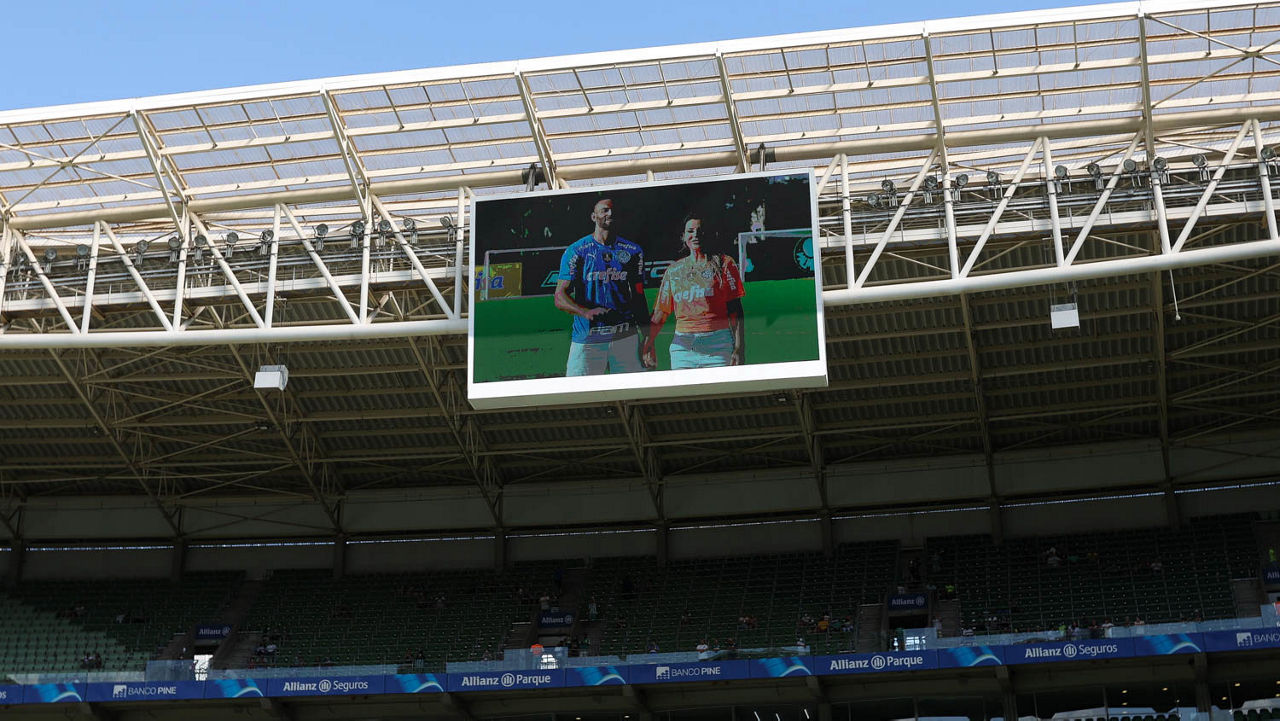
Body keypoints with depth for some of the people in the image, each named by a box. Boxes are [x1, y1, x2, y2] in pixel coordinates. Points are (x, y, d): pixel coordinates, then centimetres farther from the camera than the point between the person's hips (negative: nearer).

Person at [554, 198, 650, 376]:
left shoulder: (633, 251, 12)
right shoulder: (576, 251, 3)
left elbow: (639, 297, 15)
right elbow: (560, 297, -2)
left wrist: (648, 340, 8)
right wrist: (586, 312, -21)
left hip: (626, 336, 2)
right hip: (586, 339, -2)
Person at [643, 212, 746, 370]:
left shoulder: (724, 263, 6)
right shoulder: (673, 270, 16)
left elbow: (735, 311, 0)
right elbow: (661, 312, 14)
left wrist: (739, 349, -8)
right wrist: (647, 345, 3)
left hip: (717, 346, -3)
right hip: (682, 347, 3)